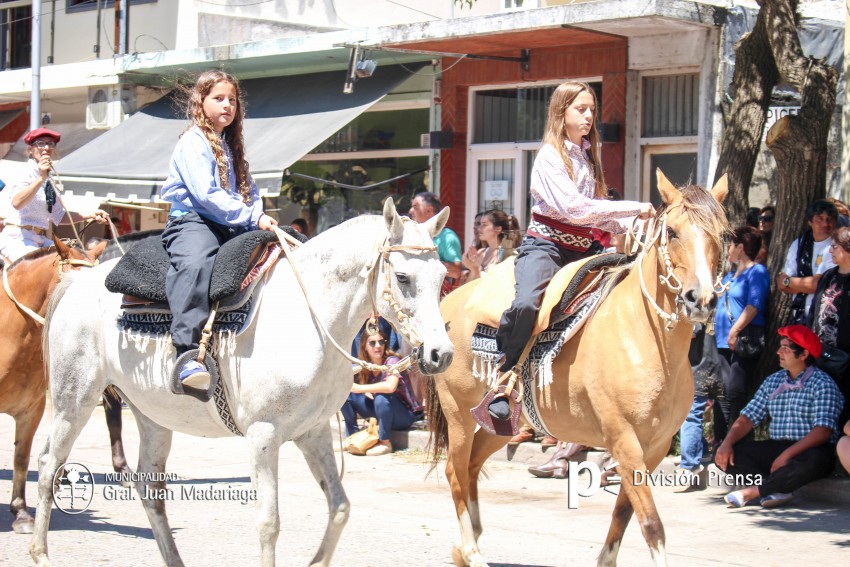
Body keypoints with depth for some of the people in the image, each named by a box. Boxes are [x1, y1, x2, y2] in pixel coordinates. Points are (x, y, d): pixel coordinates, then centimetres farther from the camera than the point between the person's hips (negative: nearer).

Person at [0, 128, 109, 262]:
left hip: (40, 239, 8)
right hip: (16, 239, -8)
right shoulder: (25, 173, -8)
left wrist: (89, 215, 10)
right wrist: (41, 178, -36)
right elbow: (17, 203, -28)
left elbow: (58, 216, 21)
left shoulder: (50, 181, 15)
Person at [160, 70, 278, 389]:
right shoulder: (193, 141, -3)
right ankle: (188, 353, -48)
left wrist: (260, 217, -1)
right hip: (191, 220, -9)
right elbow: (206, 195, -14)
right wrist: (252, 217, -14)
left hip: (231, 227, 9)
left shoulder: (231, 145, 24)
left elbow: (248, 192, 22)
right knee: (196, 262, -38)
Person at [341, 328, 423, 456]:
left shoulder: (391, 361, -19)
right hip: (380, 412, 6)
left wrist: (359, 388, -30)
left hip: (405, 415, -6)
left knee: (381, 397, -36)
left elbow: (390, 386, -38)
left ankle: (385, 443, -20)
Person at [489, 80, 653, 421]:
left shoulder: (589, 157, 16)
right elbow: (572, 208, -20)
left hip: (584, 250, 8)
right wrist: (632, 208, -19)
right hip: (546, 246, -8)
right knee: (526, 304, -34)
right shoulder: (550, 156, -7)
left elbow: (598, 214, 16)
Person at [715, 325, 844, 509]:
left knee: (814, 460, -41)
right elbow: (749, 417, 9)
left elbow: (823, 430, -18)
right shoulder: (772, 381, 12)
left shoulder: (822, 384, -7)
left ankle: (751, 491, -28)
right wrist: (727, 443, -10)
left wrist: (787, 455, -28)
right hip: (775, 449, 6)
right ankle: (777, 490, -26)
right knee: (725, 453, -12)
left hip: (809, 450, -5)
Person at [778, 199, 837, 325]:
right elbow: (781, 285, 6)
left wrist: (787, 281, 1)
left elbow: (817, 284, -13)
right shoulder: (798, 244, 10)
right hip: (799, 317, 5)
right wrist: (806, 285, -11)